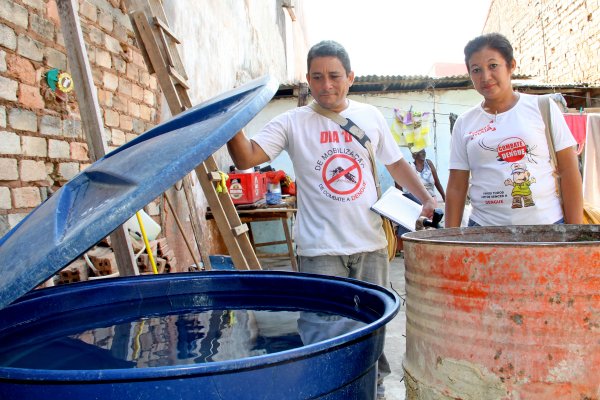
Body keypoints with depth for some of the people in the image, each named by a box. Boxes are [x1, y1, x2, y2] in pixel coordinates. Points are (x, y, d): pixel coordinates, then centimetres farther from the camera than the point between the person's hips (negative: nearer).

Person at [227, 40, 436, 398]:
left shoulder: (371, 117, 7)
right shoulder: (293, 123, -3)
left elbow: (396, 163, 17)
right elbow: (246, 157, -13)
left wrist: (427, 198, 8)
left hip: (371, 245, 3)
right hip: (320, 250, -3)